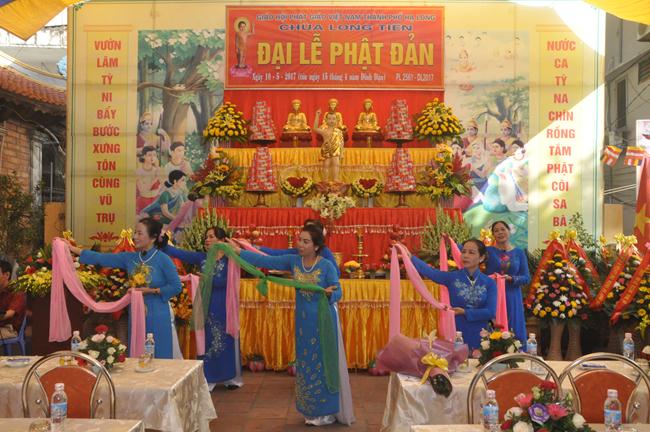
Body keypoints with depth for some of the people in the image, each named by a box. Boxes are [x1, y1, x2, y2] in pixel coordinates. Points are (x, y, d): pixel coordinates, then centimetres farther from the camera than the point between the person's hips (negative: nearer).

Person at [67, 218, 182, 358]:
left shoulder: (163, 260, -12)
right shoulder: (130, 258, 3)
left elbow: (176, 287, -11)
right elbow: (100, 259, 2)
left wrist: (150, 291, -16)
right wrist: (72, 248, 0)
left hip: (158, 317, -5)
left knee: (159, 358, 2)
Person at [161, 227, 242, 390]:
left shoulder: (230, 259, -7)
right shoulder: (202, 258, 4)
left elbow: (227, 281, -20)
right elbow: (178, 253, -4)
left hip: (224, 307, -4)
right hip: (206, 307, 4)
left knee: (226, 341, 6)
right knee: (207, 341, 8)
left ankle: (231, 377, 21)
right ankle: (208, 379, 18)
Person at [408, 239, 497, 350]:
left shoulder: (489, 283, -1)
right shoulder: (453, 277, -2)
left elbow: (490, 312, -10)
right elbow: (428, 271, -18)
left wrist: (465, 312, -15)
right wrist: (409, 256, -33)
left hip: (480, 338, 0)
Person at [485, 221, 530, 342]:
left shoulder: (519, 252, 6)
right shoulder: (488, 250, 2)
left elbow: (526, 278, 2)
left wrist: (510, 279, -14)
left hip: (512, 298, 2)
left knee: (513, 334, 4)